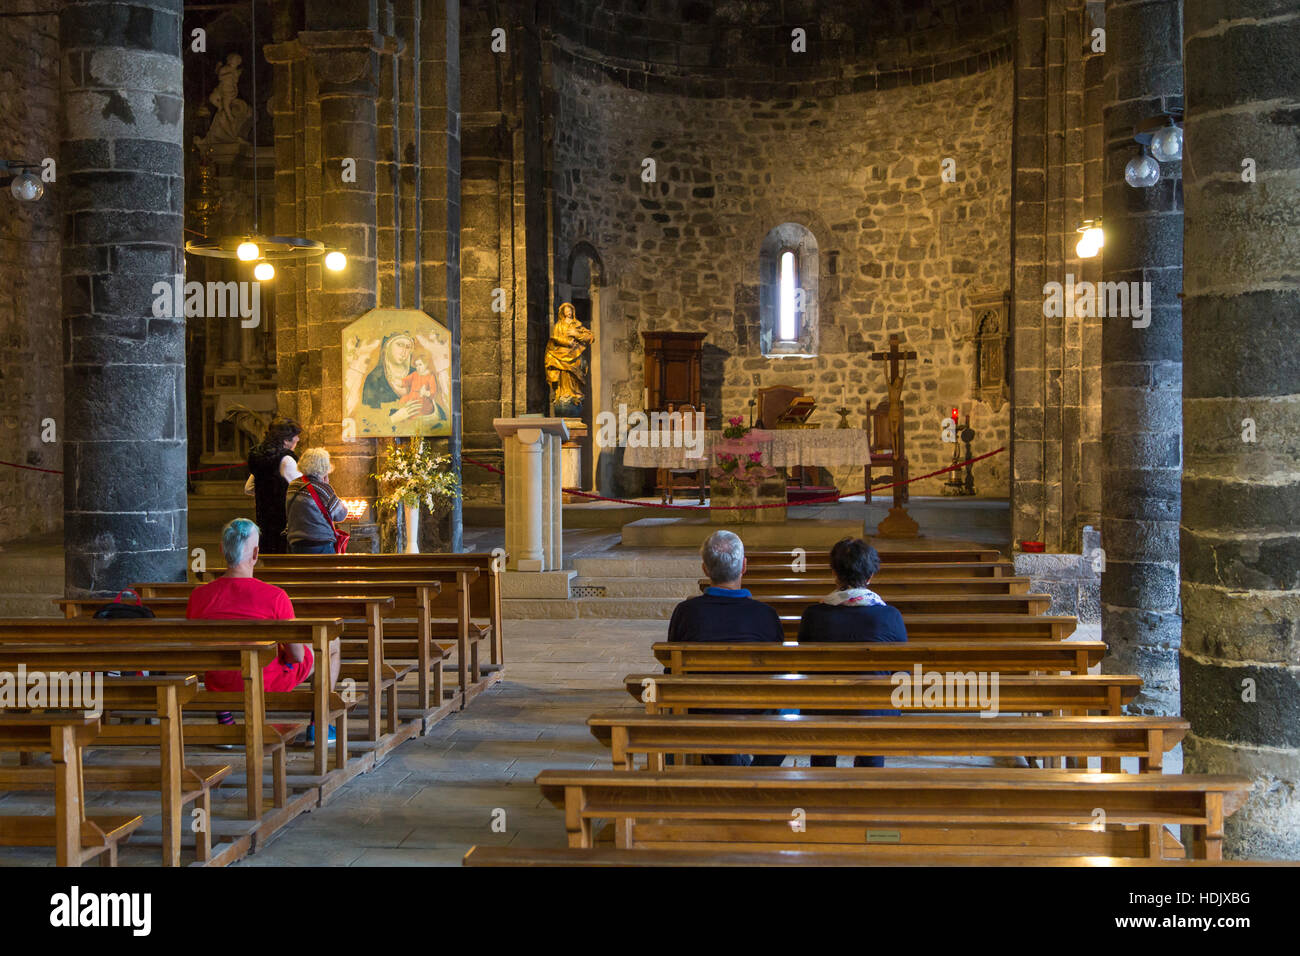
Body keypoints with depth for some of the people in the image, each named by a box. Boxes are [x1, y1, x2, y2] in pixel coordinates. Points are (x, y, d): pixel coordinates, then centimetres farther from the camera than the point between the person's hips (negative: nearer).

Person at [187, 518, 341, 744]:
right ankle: (318, 728, 24)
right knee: (332, 644, 21)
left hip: (217, 686, 4)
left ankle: (225, 721, 33)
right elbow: (297, 656, -17)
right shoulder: (275, 596, -25)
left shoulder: (198, 596, -15)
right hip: (269, 685, -3)